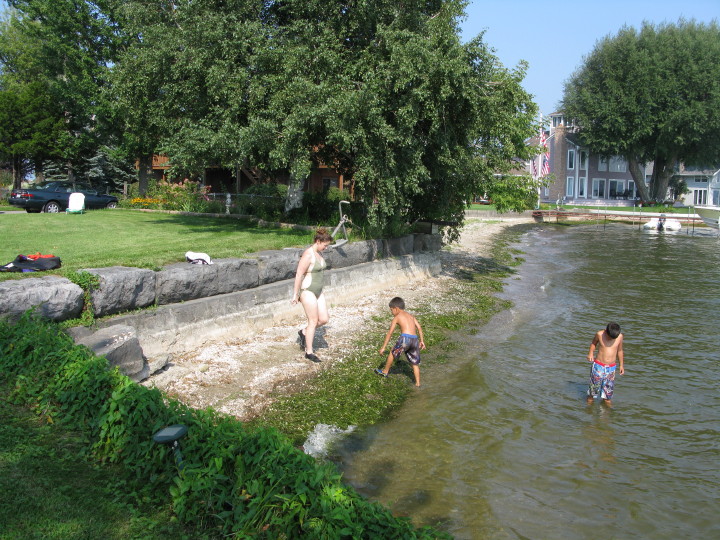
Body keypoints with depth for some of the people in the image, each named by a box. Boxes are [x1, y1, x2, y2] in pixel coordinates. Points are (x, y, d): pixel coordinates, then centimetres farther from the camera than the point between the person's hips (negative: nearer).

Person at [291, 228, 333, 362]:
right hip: (307, 291, -9)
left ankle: (304, 333, 29)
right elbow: (299, 274, -19)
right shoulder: (308, 255, -20)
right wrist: (295, 294, -16)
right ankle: (309, 352, 10)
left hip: (318, 291, 9)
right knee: (313, 321, -2)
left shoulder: (318, 253, 8)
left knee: (324, 319, 6)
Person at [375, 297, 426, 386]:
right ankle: (418, 383, 18)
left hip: (405, 338, -5)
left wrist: (383, 347, 7)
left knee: (392, 353, 20)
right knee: (415, 363, 17)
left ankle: (385, 372, 33)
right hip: (415, 339, 5)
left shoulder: (397, 317, 7)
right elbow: (419, 327, 14)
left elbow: (390, 333, 5)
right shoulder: (410, 315, 23)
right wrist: (422, 341, 18)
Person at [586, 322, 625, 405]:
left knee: (609, 390, 7)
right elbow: (593, 343, 10)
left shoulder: (620, 336, -5)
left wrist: (621, 365, 15)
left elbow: (620, 350, 10)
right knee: (594, 386, 5)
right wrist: (591, 353, -7)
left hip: (611, 367, 2)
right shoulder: (600, 334, -10)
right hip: (598, 366, -1)